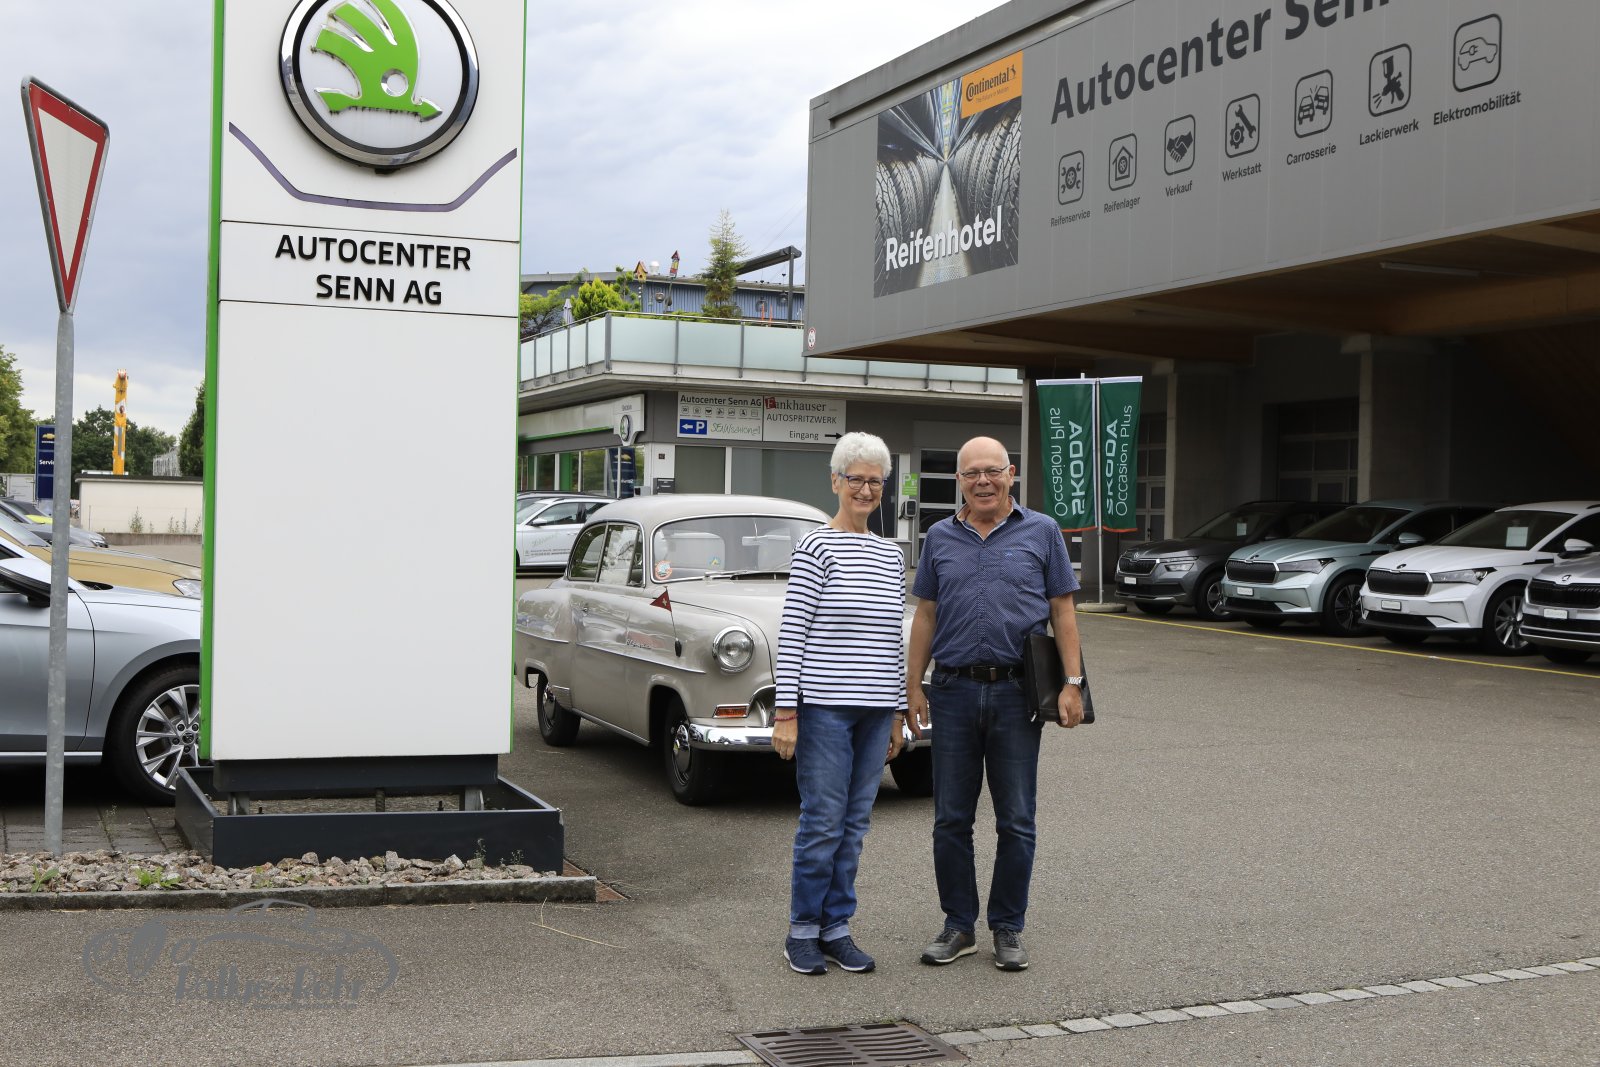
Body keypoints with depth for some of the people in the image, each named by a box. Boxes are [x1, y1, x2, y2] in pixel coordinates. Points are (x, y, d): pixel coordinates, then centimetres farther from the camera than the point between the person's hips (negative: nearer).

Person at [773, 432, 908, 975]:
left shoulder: (891, 554, 12)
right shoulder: (815, 548, -6)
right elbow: (791, 632, -9)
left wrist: (898, 712, 15)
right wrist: (785, 712, -13)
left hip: (874, 707, 6)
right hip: (823, 703, -6)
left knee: (855, 822, 9)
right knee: (823, 820, -2)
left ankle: (836, 929, 18)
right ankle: (802, 930, 11)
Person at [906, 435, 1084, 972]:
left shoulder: (1041, 532, 4)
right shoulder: (939, 538, 9)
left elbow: (1062, 611, 3)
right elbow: (925, 616, 12)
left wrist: (1072, 684, -5)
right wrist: (913, 685, 6)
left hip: (1017, 692, -2)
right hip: (953, 691, 2)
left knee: (1016, 821, 4)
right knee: (951, 820, 6)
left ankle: (1008, 929, 16)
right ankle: (958, 927, 17)